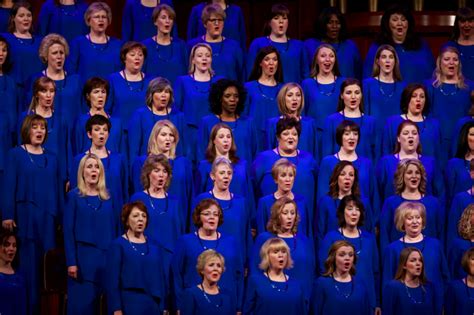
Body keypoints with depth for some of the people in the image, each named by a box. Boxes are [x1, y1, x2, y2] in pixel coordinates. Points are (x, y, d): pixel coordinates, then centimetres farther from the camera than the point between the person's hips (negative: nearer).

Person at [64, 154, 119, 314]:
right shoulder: (74, 196, 1)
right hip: (83, 256, -3)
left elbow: (116, 229, 11)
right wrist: (71, 262, -12)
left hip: (106, 257, 3)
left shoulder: (108, 198, 10)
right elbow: (68, 230, -4)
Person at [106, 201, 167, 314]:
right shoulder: (118, 245, -1)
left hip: (154, 304, 4)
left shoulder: (155, 247, 13)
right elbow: (112, 280, -6)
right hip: (129, 304, -4)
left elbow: (161, 278, 14)